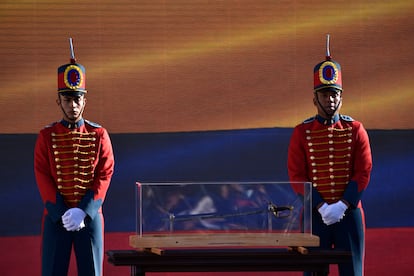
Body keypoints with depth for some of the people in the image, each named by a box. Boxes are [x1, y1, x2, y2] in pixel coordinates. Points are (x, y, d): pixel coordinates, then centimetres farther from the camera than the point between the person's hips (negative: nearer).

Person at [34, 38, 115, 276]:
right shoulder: (47, 136, 2)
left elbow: (104, 175, -3)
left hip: (90, 217, 0)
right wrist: (62, 214, -14)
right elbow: (43, 177, -3)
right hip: (55, 218, 0)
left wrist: (83, 211, -15)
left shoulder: (99, 135, 2)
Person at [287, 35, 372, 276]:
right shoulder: (302, 132, 1)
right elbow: (297, 176, -4)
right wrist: (321, 207, -14)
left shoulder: (355, 129, 3)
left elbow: (363, 173, -2)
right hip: (315, 215, -1)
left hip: (349, 213, 1)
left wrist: (342, 206, -13)